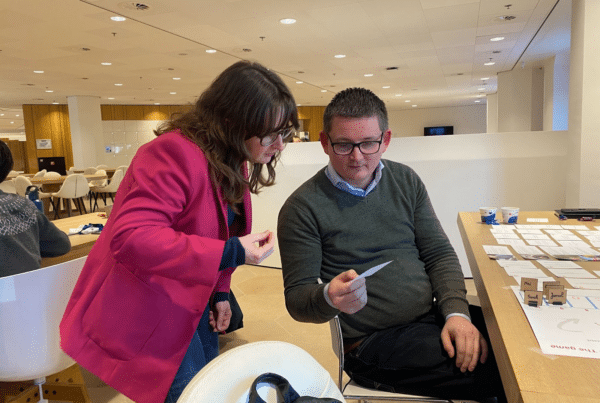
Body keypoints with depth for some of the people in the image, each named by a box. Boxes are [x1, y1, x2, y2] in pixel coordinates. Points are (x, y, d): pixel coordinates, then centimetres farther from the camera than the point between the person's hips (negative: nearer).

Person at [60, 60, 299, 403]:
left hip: (192, 300, 9)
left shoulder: (233, 162, 3)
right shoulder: (177, 154, -27)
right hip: (148, 307, -8)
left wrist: (219, 291, 7)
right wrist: (231, 253, -36)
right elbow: (130, 238, -35)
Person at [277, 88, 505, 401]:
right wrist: (329, 298, -30)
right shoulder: (302, 208, -10)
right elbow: (297, 298, -7)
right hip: (375, 343, -6)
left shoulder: (406, 181, 6)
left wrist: (457, 312, -9)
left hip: (434, 318, 6)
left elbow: (439, 254, 7)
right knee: (495, 371, -19)